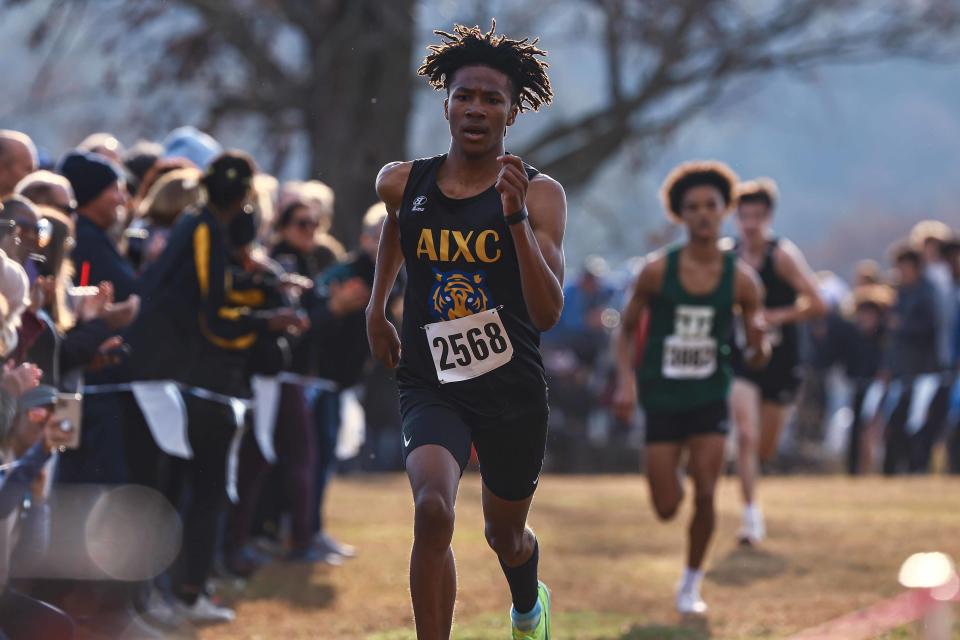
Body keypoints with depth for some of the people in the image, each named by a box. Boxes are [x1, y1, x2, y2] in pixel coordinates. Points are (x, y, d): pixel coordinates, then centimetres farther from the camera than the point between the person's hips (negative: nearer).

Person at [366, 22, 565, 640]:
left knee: (506, 534, 21)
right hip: (430, 382, 0)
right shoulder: (403, 184, -3)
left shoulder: (538, 193, -12)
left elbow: (548, 313, -22)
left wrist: (516, 219, -31)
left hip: (513, 387, 0)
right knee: (433, 510, -28)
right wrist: (376, 307, 24)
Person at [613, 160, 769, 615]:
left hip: (710, 397, 0)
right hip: (662, 398, 0)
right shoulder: (657, 271, -9)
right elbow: (626, 329, 3)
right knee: (667, 508, 1)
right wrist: (625, 382, -11)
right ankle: (674, 473, 40)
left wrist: (759, 346, -23)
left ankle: (692, 584, 10)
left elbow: (755, 356, 1)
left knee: (705, 496, -11)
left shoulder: (741, 279, -6)